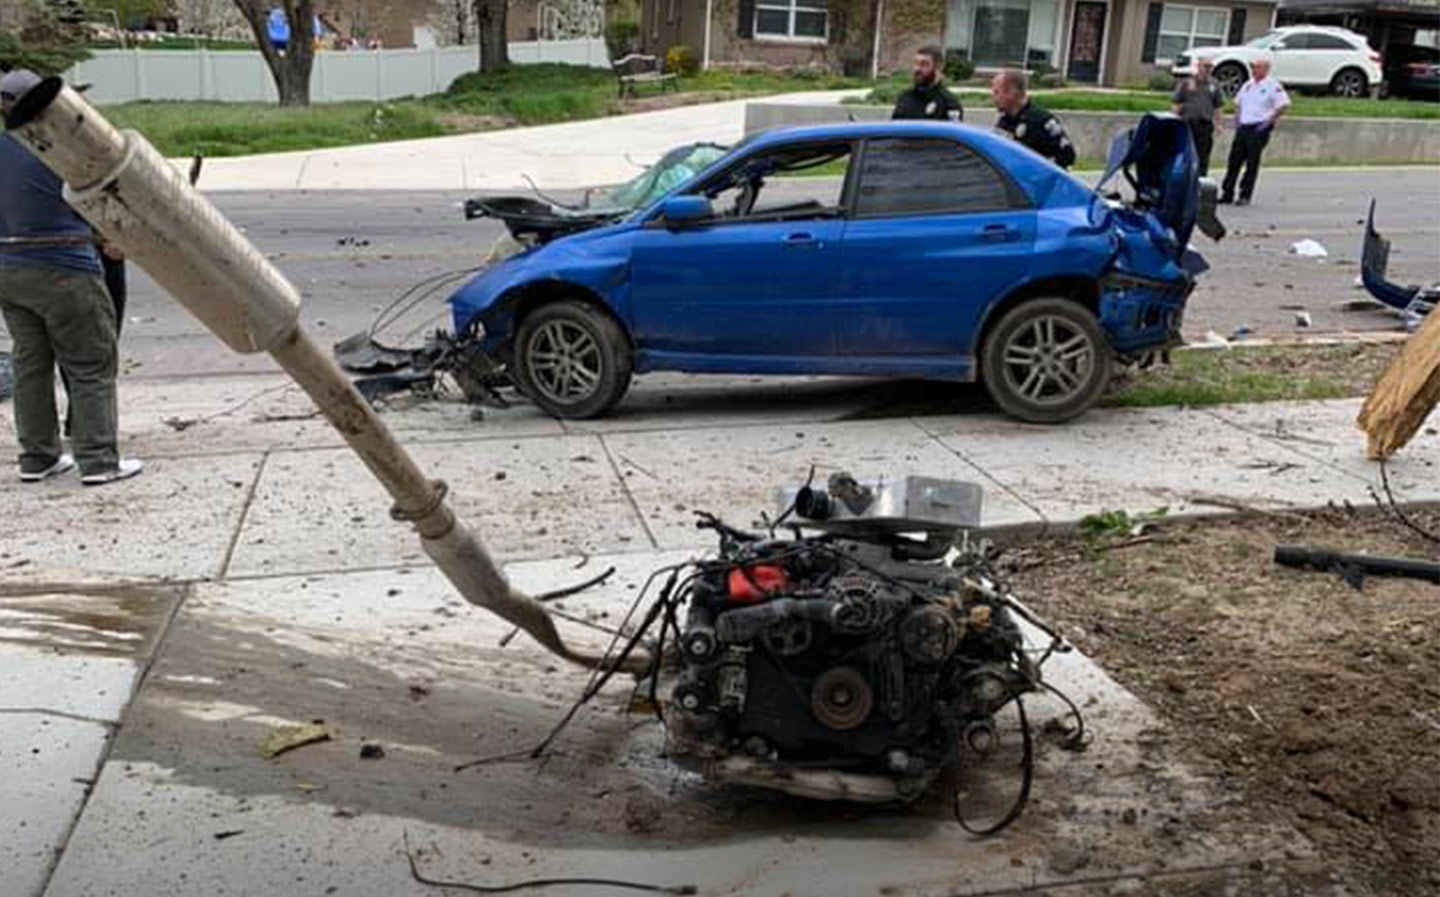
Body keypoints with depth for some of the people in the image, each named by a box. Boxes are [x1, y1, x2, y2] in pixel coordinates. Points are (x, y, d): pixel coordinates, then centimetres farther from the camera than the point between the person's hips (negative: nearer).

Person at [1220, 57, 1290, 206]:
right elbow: (1238, 103, 27)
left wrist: (1269, 121, -14)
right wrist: (1237, 120, 14)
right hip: (1243, 127, 7)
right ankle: (1227, 193, 10)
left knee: (1252, 163, -3)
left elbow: (1284, 105, -11)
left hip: (1259, 129, -7)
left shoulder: (1273, 86, -7)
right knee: (1234, 160, 4)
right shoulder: (1247, 85, 15)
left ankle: (1245, 196, 1)